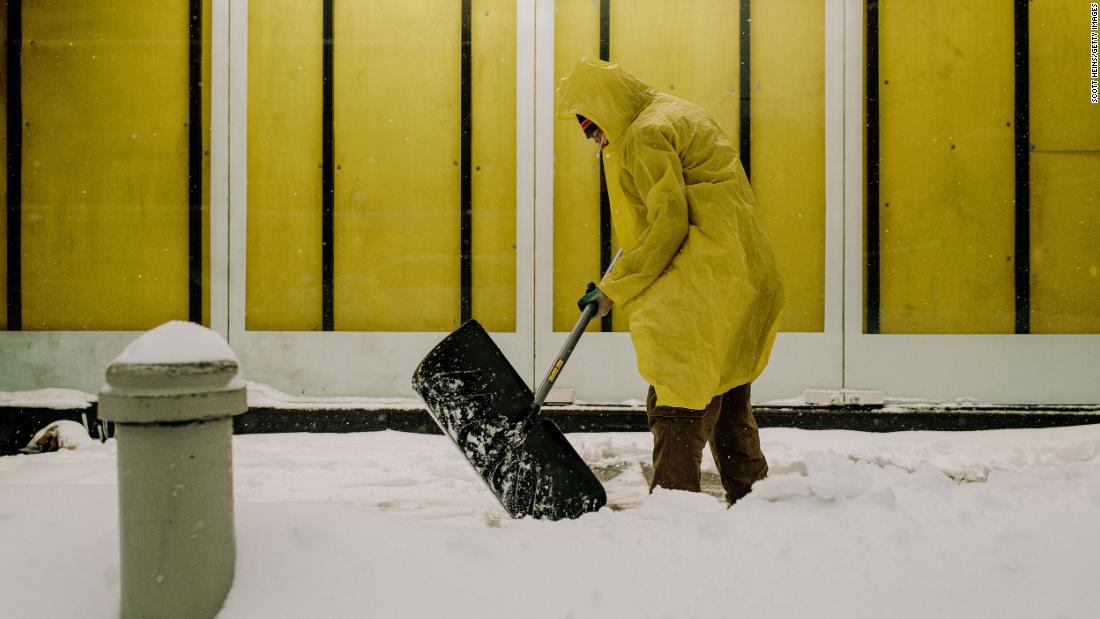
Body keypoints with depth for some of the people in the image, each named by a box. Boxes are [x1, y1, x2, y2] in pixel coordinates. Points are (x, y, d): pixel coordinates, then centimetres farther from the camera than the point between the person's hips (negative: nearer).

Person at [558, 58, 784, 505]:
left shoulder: (647, 136, -12)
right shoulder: (675, 113, 20)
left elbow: (669, 225, -18)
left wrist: (614, 288, -14)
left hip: (708, 280, -11)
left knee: (678, 401, -12)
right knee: (726, 399, 19)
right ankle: (751, 497, 30)